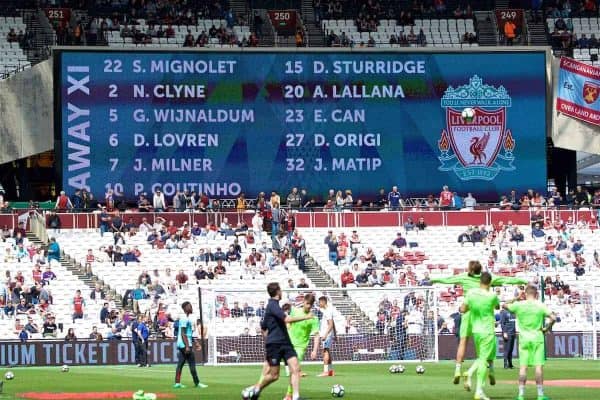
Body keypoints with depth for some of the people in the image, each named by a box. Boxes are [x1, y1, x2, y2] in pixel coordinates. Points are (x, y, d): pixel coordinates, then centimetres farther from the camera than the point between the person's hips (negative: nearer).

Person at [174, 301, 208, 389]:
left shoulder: (187, 318, 17)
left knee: (180, 364, 8)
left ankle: (177, 383, 8)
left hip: (181, 345, 10)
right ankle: (197, 383, -4)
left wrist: (195, 342, 25)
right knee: (192, 364, -6)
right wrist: (187, 346, -23)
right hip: (185, 344, -10)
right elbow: (183, 334, -20)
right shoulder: (185, 319, -14)